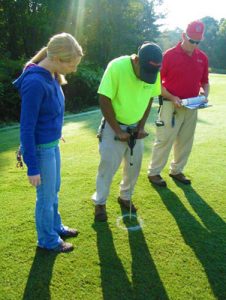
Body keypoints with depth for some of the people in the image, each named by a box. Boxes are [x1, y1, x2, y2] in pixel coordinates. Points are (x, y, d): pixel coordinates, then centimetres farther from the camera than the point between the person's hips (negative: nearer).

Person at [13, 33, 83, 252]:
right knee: (46, 196, 10)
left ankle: (55, 227, 45)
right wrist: (32, 166, -18)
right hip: (41, 149, -8)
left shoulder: (51, 76, 0)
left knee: (54, 191, 23)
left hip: (53, 144, 8)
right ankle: (47, 240, 32)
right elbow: (26, 129, -22)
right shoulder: (34, 83, -26)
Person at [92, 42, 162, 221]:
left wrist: (141, 126, -2)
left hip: (135, 127, 5)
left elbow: (149, 99, 5)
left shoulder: (154, 72, -10)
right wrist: (118, 131, -17)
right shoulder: (117, 67, -25)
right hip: (114, 127, -4)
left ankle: (125, 197, 34)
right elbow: (104, 100, -21)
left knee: (134, 166, 12)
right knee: (108, 166, 1)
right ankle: (100, 203, 20)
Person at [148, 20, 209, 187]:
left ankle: (176, 171, 29)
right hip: (171, 105, -5)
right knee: (164, 140, -1)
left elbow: (205, 81, 16)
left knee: (185, 142, 13)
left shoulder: (203, 58, 6)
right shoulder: (170, 55, -8)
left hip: (192, 107, 5)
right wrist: (172, 97, -18)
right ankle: (153, 172, 13)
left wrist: (205, 93, -5)